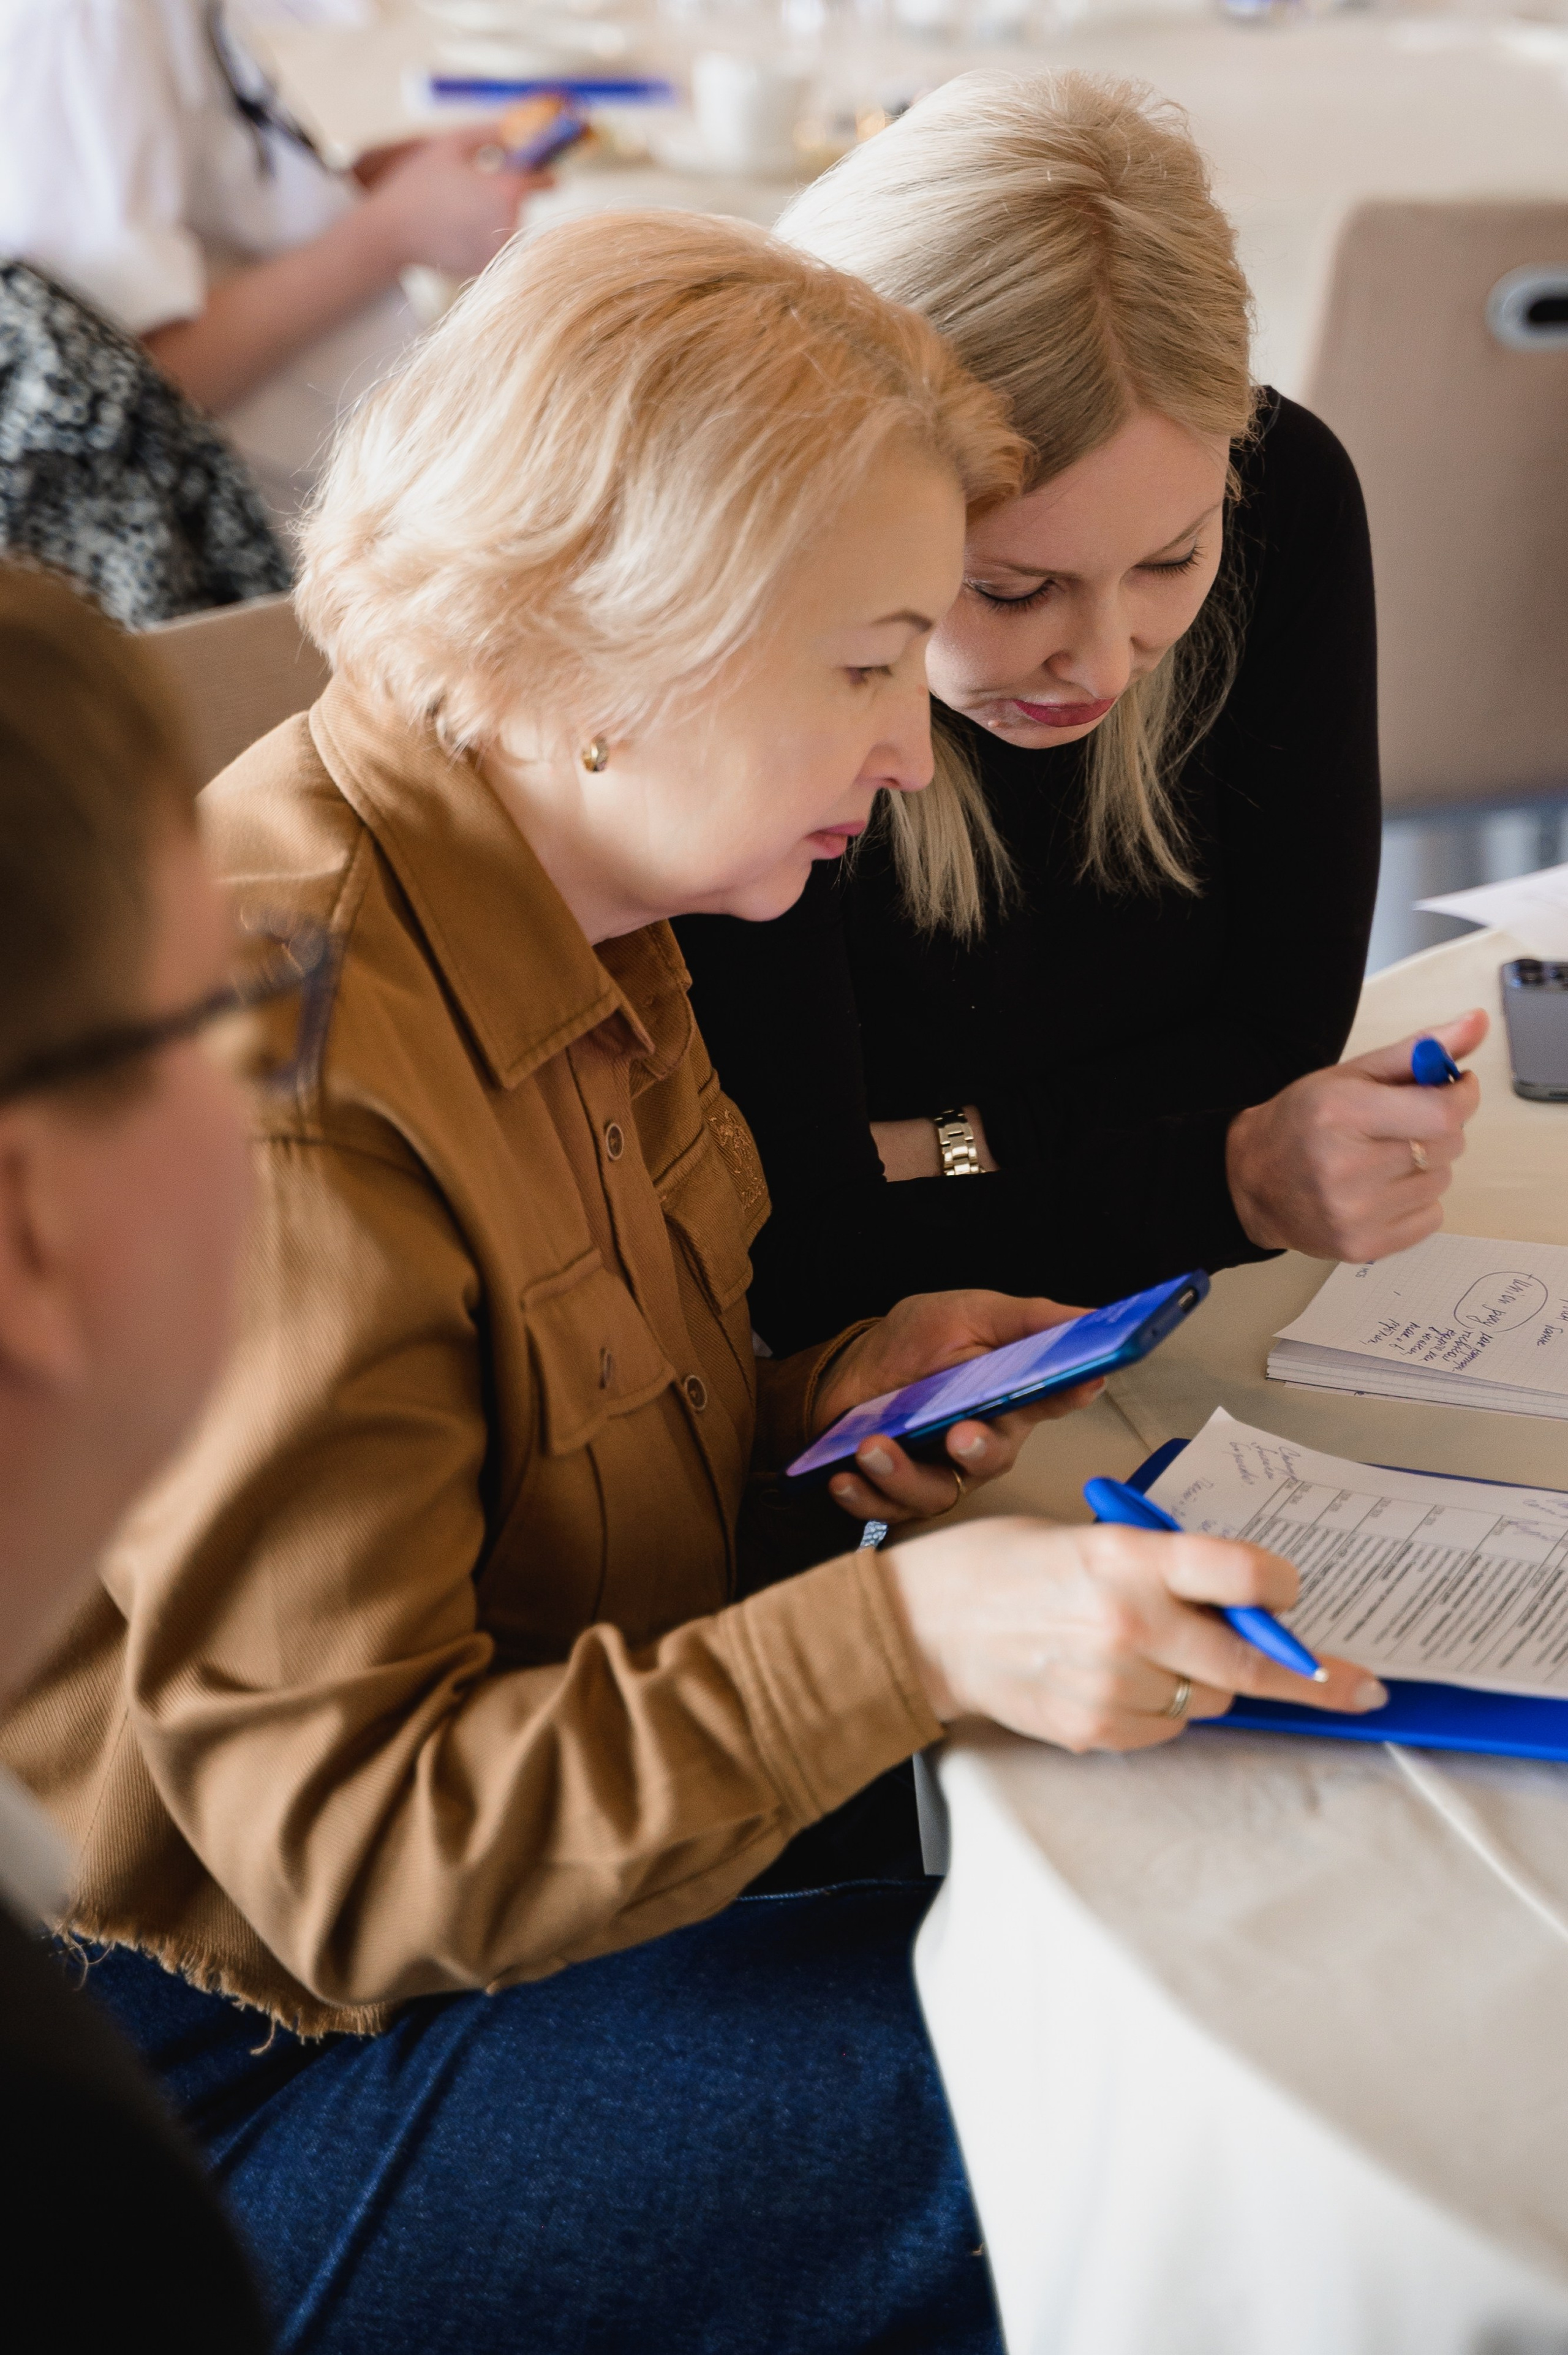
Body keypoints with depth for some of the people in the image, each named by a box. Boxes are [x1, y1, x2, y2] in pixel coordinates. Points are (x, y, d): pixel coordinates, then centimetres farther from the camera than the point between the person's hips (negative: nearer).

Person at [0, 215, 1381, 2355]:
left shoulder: (559, 932, 2)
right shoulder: (270, 1059, -29)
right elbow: (341, 1847, -28)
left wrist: (807, 1414, -2)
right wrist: (908, 1638, -36)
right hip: (268, 2067, -9)